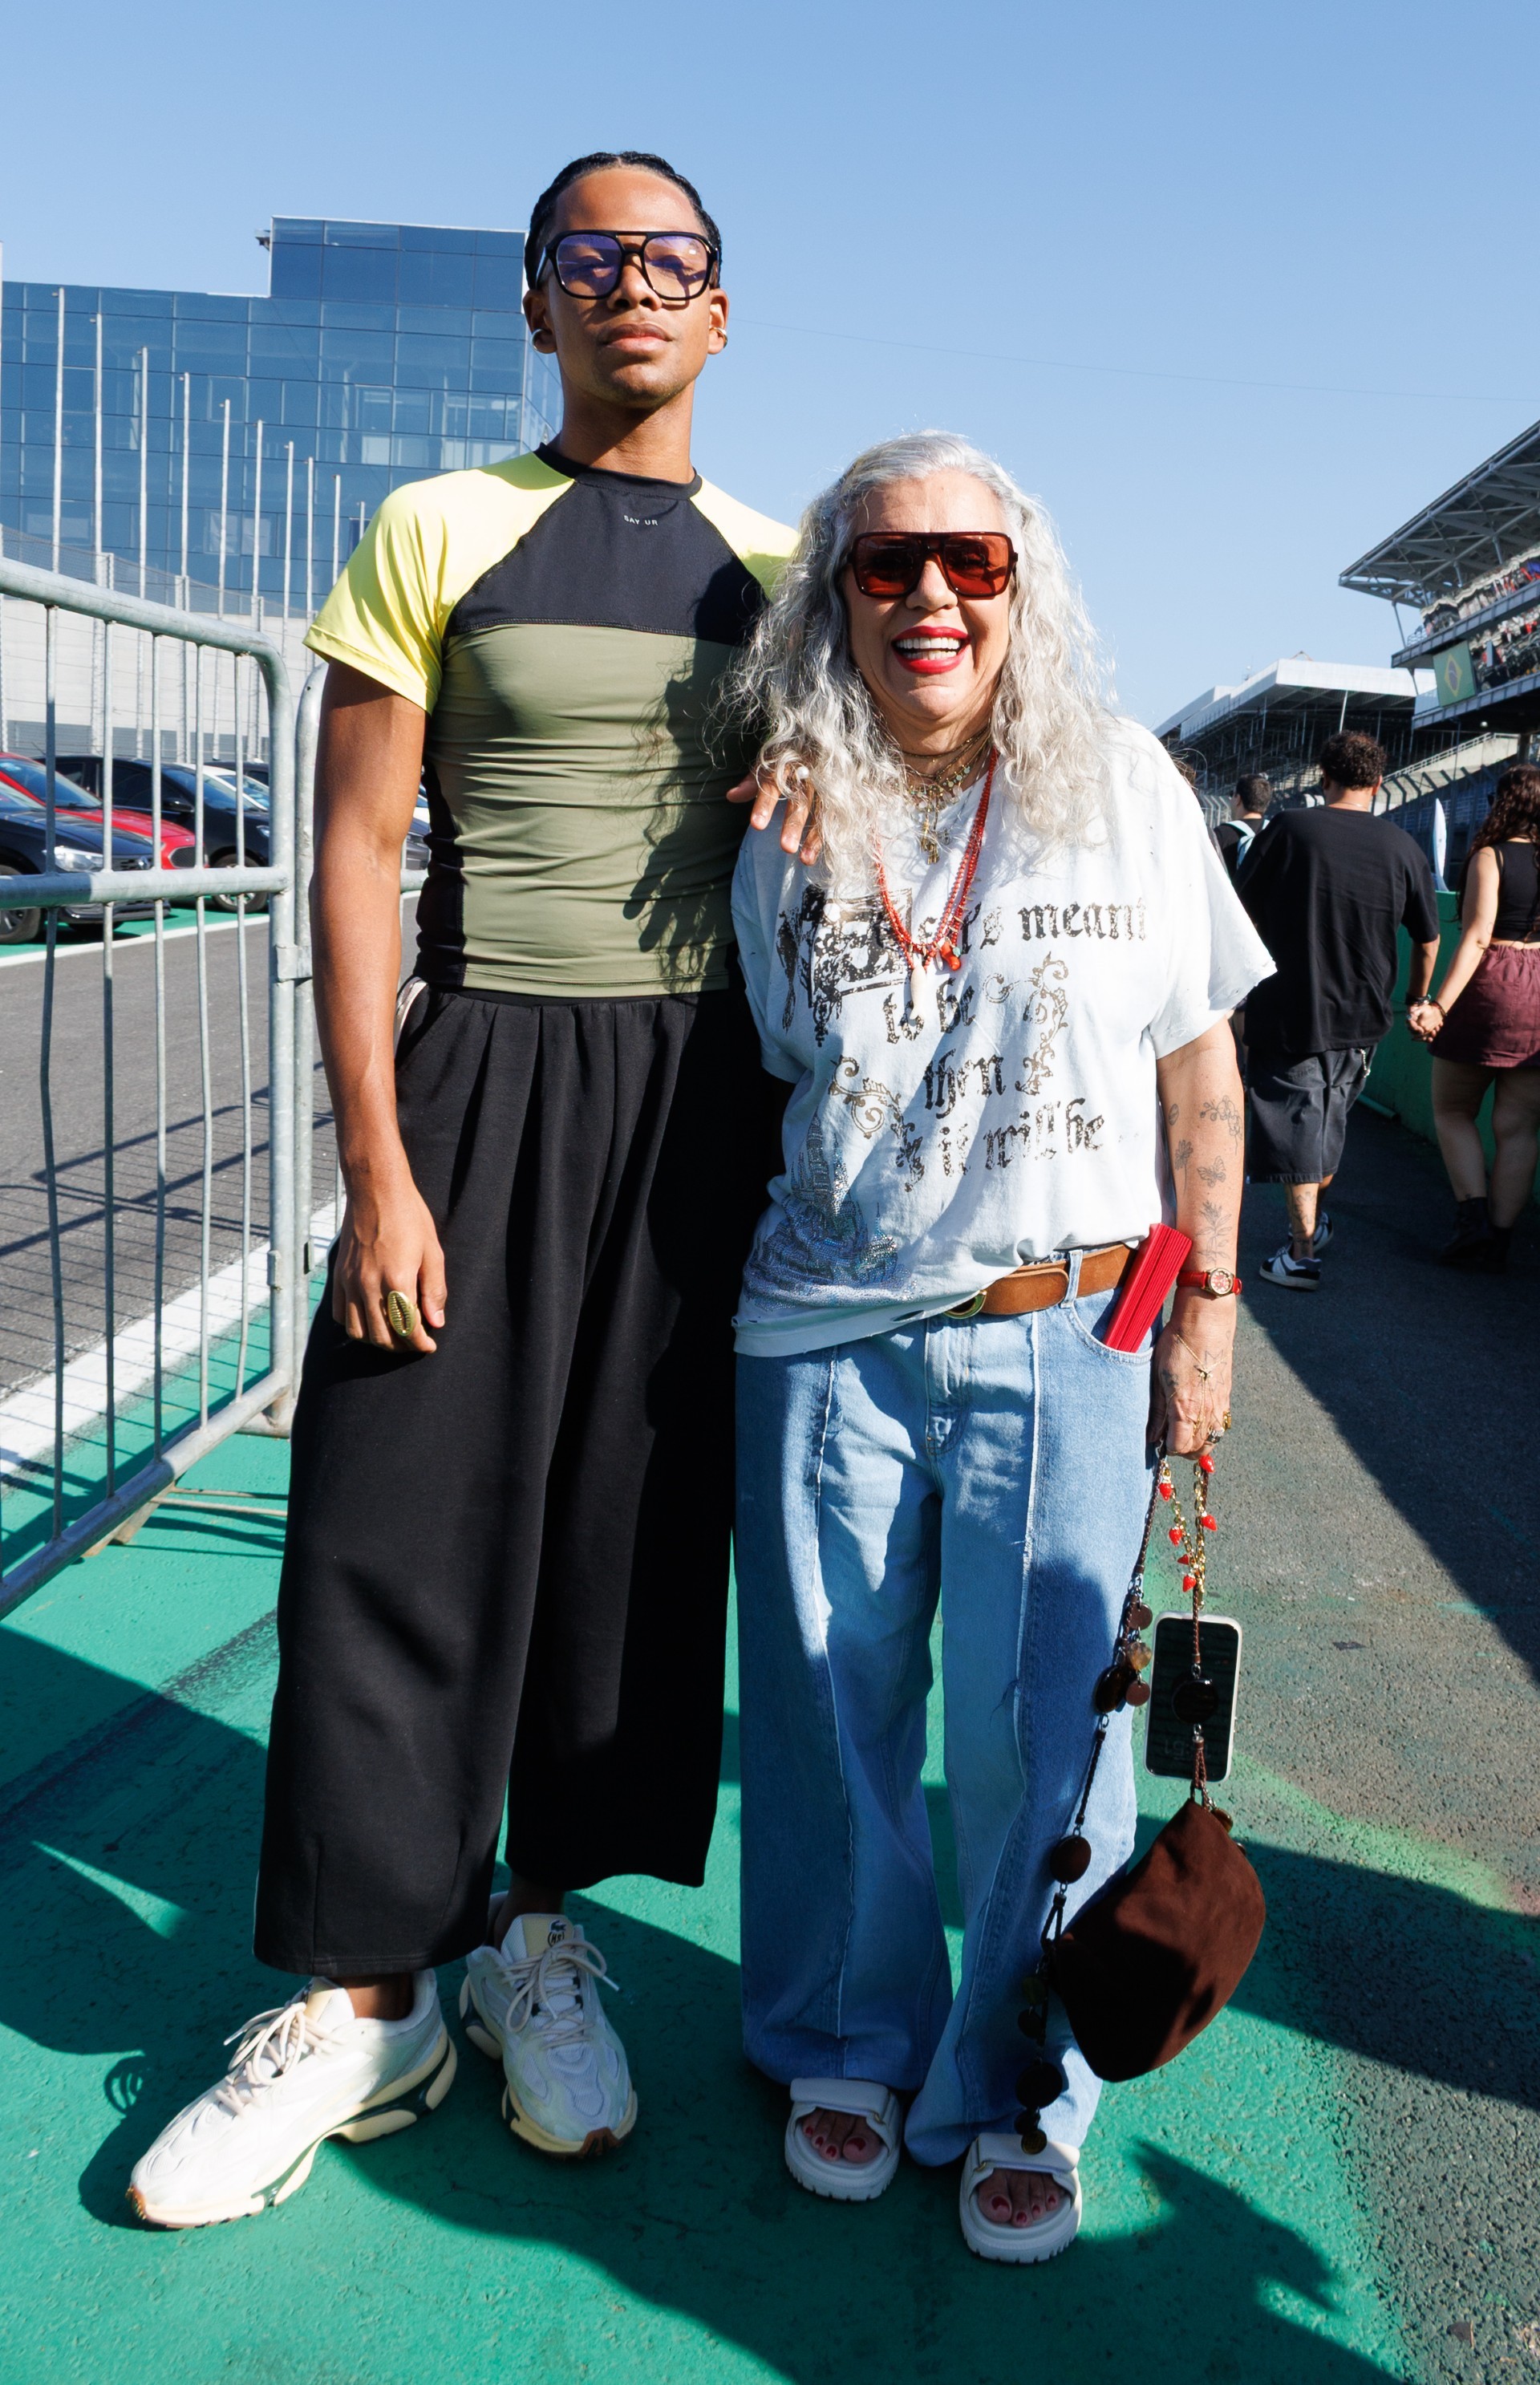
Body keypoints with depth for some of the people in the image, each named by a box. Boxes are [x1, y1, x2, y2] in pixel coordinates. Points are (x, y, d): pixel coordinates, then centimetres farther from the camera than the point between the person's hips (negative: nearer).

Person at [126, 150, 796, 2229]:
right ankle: (369, 1993, 13)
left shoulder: (772, 570, 12)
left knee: (642, 1523, 6)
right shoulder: (439, 534, 3)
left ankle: (544, 1927, 24)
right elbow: (356, 854, -3)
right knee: (408, 1524, -3)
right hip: (487, 1066, -3)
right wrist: (378, 1165, -11)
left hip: (705, 1090, 3)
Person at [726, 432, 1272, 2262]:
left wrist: (1204, 1303, 1)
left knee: (1034, 1734, 3)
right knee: (834, 1716, 10)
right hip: (829, 1336, 2)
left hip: (1064, 1336, -1)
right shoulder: (791, 825, 4)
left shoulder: (1122, 786, 1)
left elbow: (1200, 1065, 3)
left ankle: (1017, 2096, 26)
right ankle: (848, 2046, 34)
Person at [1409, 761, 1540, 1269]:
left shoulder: (1491, 856, -7)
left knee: (1452, 1113, 11)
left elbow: (1476, 937, -17)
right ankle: (1496, 1241, 8)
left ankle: (1472, 1215, -4)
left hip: (1491, 987, -4)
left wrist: (1440, 1004, -22)